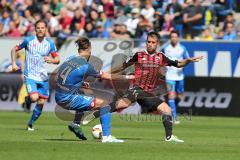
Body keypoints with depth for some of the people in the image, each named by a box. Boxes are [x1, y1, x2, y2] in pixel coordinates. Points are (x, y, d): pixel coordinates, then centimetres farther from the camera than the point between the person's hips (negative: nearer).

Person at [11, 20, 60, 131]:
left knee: (41, 103, 4)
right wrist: (13, 63, -4)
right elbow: (14, 50, 8)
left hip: (43, 77, 3)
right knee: (34, 98, -24)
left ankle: (31, 123, 25)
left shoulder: (50, 43, 1)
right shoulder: (28, 41, -5)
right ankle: (27, 100, 13)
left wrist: (51, 60, -22)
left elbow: (57, 59, 1)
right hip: (30, 76, -3)